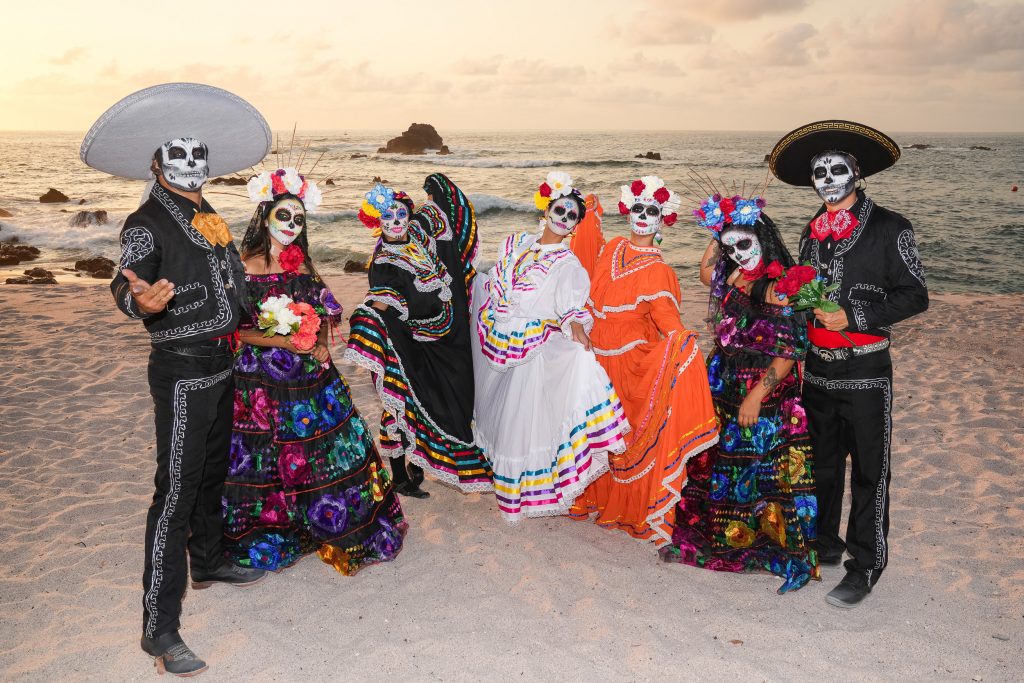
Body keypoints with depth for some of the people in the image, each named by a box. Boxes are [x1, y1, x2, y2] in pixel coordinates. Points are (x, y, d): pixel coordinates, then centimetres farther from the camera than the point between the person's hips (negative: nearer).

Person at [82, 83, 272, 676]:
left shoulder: (211, 219, 13)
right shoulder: (147, 224, -10)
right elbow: (126, 282, -24)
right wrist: (139, 300, -45)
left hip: (221, 364, 8)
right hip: (182, 370, -8)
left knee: (213, 472, 21)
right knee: (176, 490, -8)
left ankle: (208, 561, 42)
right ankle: (159, 628, -2)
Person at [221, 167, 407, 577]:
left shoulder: (304, 266, 7)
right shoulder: (244, 268, -8)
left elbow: (324, 316, 13)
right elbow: (234, 328, -10)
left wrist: (321, 345, -6)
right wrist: (280, 341, -20)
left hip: (309, 374, 4)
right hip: (261, 378, -4)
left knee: (327, 448, 8)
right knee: (266, 461, 5)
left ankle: (327, 526, 28)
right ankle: (269, 533, 27)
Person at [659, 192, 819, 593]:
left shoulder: (781, 286, -15)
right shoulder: (729, 279, 6)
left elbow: (789, 351, -17)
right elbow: (704, 269, 29)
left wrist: (756, 396, -19)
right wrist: (718, 237, 13)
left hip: (766, 395, -7)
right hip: (722, 388, 7)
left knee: (765, 474, -2)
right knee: (715, 466, 15)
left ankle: (792, 556, 13)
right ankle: (709, 539, 32)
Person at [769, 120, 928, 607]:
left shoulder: (889, 229, -7)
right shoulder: (813, 232, 10)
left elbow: (914, 296, -9)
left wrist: (853, 317, -19)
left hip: (865, 372, -5)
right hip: (818, 369, 5)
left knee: (868, 471, 4)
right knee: (821, 464, 16)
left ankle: (866, 564, 16)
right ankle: (824, 543, 32)